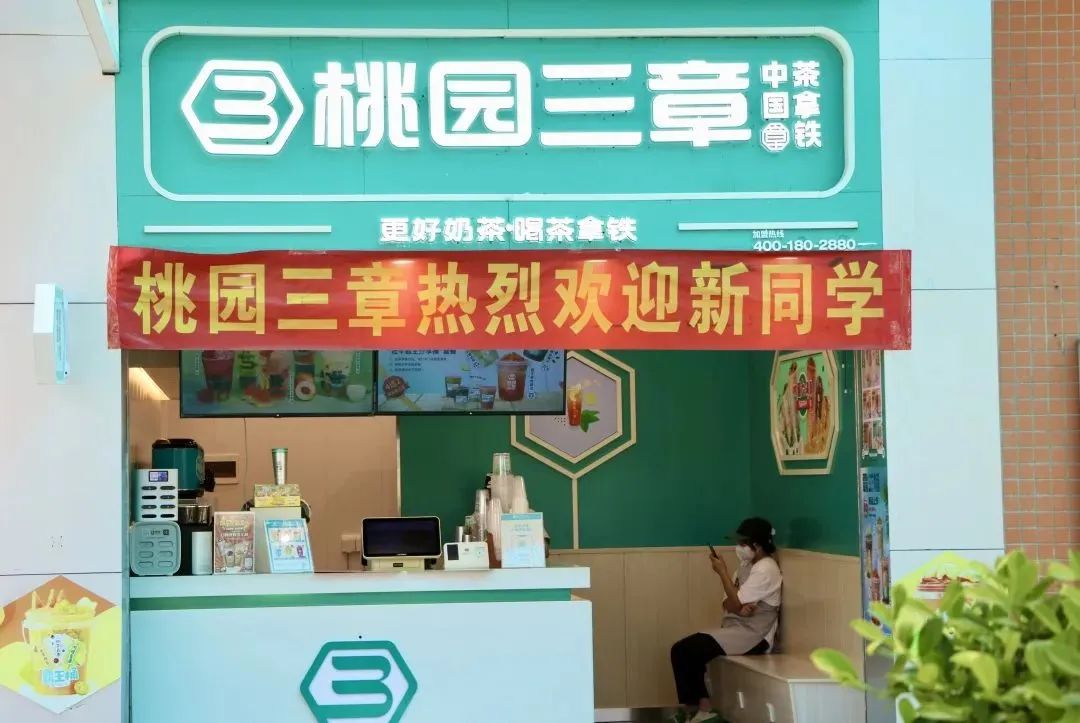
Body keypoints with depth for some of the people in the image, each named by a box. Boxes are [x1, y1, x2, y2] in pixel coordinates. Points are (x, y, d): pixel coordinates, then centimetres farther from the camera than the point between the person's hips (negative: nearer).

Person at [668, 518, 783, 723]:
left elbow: (736, 605, -18)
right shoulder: (747, 565, 14)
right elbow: (728, 603, 11)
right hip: (736, 629, 9)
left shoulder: (766, 569, -15)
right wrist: (740, 608, -13)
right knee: (682, 650, -6)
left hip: (752, 636, -9)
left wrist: (722, 572, -11)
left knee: (685, 651, -19)